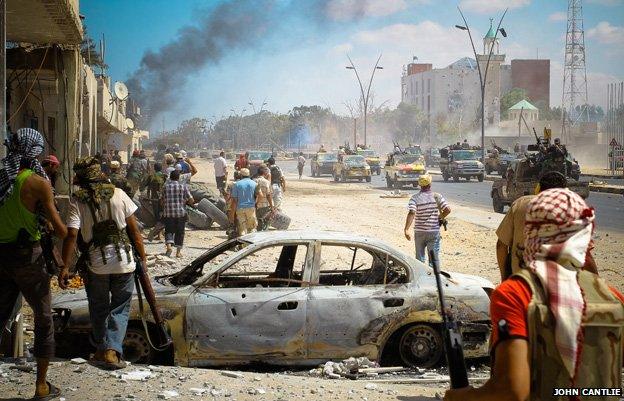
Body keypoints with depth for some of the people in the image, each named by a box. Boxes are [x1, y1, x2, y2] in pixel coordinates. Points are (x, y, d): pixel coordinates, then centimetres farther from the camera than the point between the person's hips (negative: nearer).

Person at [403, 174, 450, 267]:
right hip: (434, 232, 0)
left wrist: (406, 229, -25)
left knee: (419, 257, 14)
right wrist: (440, 218, 9)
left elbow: (411, 213, -20)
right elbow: (447, 210, -9)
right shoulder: (437, 196, -4)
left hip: (419, 232, 0)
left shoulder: (415, 198, -7)